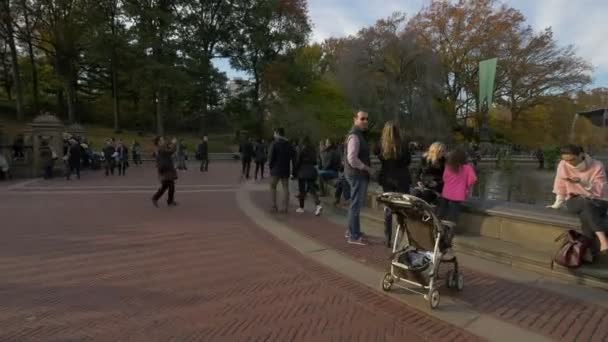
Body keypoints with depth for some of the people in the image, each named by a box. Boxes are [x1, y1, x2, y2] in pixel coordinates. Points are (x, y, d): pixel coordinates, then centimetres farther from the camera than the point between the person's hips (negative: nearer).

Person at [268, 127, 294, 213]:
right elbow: (292, 157, 8)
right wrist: (291, 168, 12)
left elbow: (271, 156, -12)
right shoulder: (289, 144, 7)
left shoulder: (275, 143, -10)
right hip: (286, 170, 4)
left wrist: (270, 166, 2)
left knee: (273, 187, 8)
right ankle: (285, 207, 5)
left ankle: (274, 206, 3)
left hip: (276, 169, -4)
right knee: (285, 187, 6)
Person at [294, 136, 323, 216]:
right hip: (312, 171, 4)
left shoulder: (301, 149, -8)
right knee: (312, 189, 6)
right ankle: (318, 205, -13)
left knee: (302, 190, 6)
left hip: (303, 171, -4)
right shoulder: (313, 149, 7)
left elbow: (297, 162, -8)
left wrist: (294, 172, -1)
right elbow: (315, 162, 10)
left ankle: (301, 208, 14)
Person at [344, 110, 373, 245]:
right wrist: (367, 168, -15)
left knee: (357, 204, 17)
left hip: (360, 174, 10)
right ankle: (354, 236, 3)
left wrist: (367, 169, 10)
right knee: (356, 205, -5)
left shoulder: (361, 134, 17)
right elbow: (352, 159, -25)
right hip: (357, 174, -10)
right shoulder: (354, 135, -16)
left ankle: (352, 231, 28)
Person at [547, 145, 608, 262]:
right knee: (587, 204, -38)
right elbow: (561, 187, 5)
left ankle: (595, 252, -32)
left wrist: (582, 182, -30)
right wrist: (557, 205, 4)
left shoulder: (597, 166, -10)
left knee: (586, 215, -38)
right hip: (575, 201, 1)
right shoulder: (563, 165, -5)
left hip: (597, 201, -1)